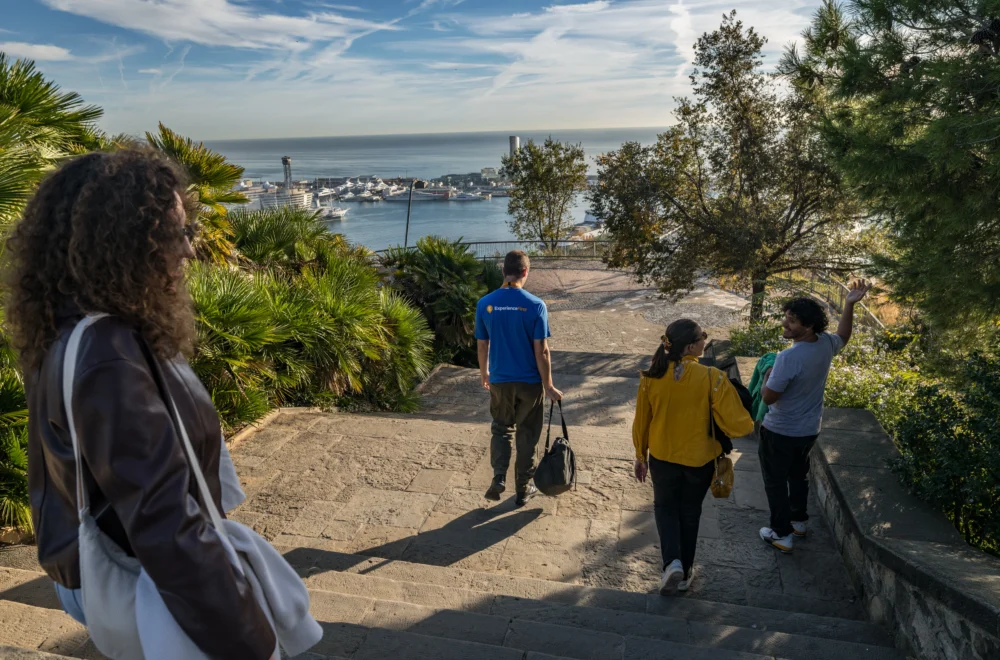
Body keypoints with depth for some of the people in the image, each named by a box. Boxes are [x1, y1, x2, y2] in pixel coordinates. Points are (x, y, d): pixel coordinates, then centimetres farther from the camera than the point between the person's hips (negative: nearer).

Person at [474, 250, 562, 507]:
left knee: (501, 429, 21)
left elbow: (482, 345, 2)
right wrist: (548, 386, -4)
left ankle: (498, 478, 5)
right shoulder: (535, 305, -15)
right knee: (527, 434, 14)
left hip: (499, 381, 2)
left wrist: (484, 373, 18)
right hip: (530, 381, -2)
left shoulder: (485, 304, -6)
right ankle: (523, 489, 23)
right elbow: (541, 351, -14)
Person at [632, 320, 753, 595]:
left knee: (665, 507, 24)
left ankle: (672, 562, 6)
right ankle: (684, 572, 34)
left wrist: (641, 455, 12)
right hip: (700, 459, -1)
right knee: (689, 512, 21)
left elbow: (641, 422, -4)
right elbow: (738, 425, -21)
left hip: (662, 458, 1)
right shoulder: (712, 378, -22)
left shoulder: (652, 377, -14)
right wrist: (748, 426, 4)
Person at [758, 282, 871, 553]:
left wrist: (767, 374, -8)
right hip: (809, 430, 8)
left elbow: (768, 397, -26)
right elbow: (843, 336, 18)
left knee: (775, 481, 10)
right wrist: (850, 305, 10)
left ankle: (782, 534, 19)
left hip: (780, 432, -8)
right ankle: (798, 521, 43)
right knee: (799, 474, 27)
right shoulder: (826, 344, -8)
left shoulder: (788, 357, -32)